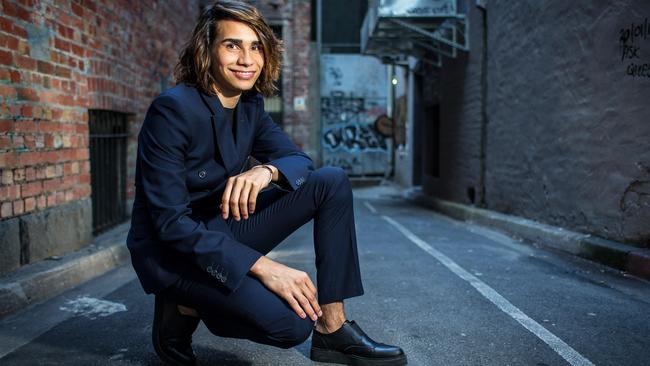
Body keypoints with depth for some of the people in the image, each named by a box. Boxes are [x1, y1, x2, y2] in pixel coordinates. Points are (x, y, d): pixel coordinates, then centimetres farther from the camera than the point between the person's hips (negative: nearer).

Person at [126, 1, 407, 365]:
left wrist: (267, 170, -27)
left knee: (333, 181, -8)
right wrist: (261, 266, -31)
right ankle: (183, 309, -1)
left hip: (221, 230, 7)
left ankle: (333, 328, -7)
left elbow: (299, 159, -1)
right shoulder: (174, 108, -21)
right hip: (169, 251, -7)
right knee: (291, 323, -29)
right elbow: (169, 222, -25)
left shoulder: (251, 105, 1)